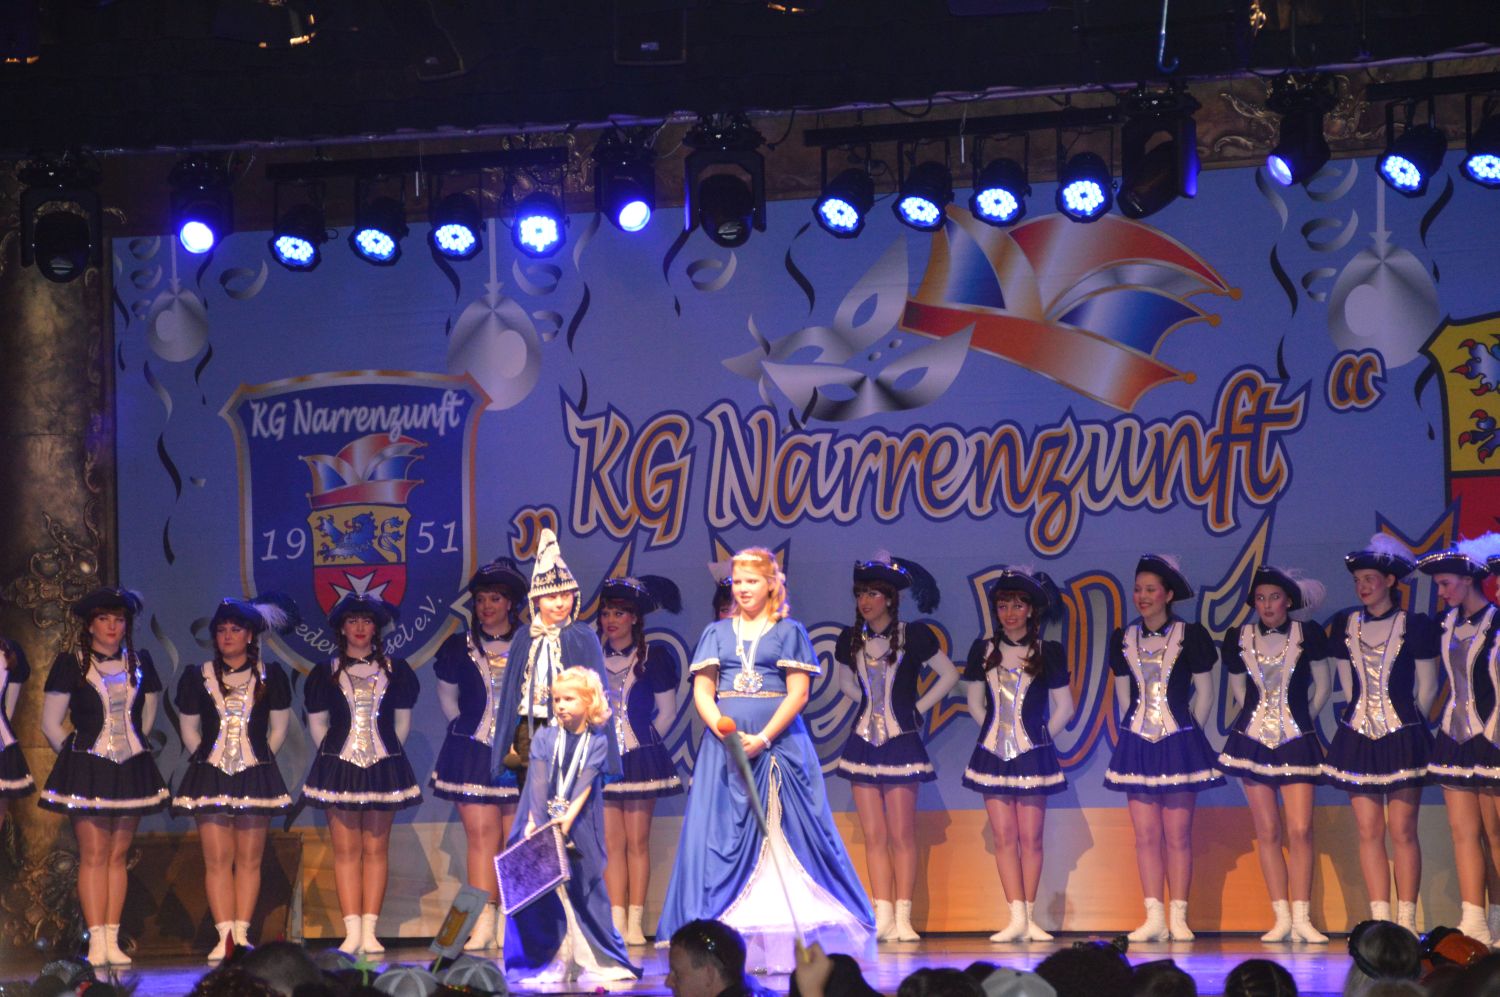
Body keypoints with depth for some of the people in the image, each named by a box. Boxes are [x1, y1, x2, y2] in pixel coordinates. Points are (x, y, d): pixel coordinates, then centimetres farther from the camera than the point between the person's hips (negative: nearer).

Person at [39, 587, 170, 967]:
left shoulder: (139, 662, 9)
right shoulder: (71, 664, -3)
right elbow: (50, 723, 0)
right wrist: (76, 754, 5)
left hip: (131, 769, 4)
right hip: (87, 768, -4)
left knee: (118, 856, 4)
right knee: (93, 856, -7)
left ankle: (113, 940, 5)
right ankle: (96, 941, -7)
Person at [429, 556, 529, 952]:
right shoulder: (459, 648, 9)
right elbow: (447, 695, 21)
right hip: (472, 751, 1)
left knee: (516, 837, -1)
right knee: (480, 832, -7)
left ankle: (509, 923, 2)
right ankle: (483, 923, -11)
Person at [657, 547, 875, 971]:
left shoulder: (788, 632, 5)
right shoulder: (717, 633, 13)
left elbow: (798, 694, -3)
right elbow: (702, 692, 7)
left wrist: (763, 738, -14)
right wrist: (722, 728, -12)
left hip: (778, 740, -2)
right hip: (725, 741, 3)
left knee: (784, 832, -6)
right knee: (723, 833, -2)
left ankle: (791, 933, -5)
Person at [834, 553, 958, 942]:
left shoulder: (913, 636, -5)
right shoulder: (851, 641, 7)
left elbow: (949, 675, 2)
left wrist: (918, 708, -1)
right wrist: (874, 705, 12)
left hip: (901, 742, -4)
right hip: (864, 742, 4)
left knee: (902, 836, -4)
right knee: (874, 836, 1)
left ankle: (903, 918, -3)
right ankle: (883, 918, 2)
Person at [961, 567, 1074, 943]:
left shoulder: (1048, 653, 1)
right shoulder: (984, 651, 6)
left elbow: (1064, 708, 6)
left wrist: (1039, 738, 5)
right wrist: (997, 733, 10)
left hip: (1033, 755, -2)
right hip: (993, 753, 2)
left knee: (1030, 838, -2)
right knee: (1004, 837, -2)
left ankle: (1029, 918, 2)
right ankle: (1017, 918, -3)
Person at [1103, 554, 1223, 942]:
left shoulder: (1190, 636, -1)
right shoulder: (1124, 639, 9)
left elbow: (1204, 692, 4)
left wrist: (1187, 732, 3)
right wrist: (1137, 726, 9)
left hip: (1179, 744, -3)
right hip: (1137, 743, 3)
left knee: (1178, 835, -3)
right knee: (1146, 835, 0)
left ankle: (1178, 918, -1)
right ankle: (1154, 917, 2)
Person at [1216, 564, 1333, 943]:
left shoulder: (1308, 635, -1)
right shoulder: (1238, 639, 5)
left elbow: (1322, 686, 9)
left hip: (1296, 741, -2)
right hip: (1252, 739, 2)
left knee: (1300, 830, -11)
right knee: (1267, 832, 1)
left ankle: (1302, 918, -7)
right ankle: (1282, 918, 4)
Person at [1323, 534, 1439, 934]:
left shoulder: (1414, 626, -3)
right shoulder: (1345, 625, 8)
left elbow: (1427, 686, 3)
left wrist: (1406, 721, 6)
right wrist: (1364, 714, 13)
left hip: (1403, 737, -4)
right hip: (1357, 736, 4)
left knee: (1402, 830, -5)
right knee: (1369, 831, 1)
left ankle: (1407, 920, -1)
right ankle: (1380, 919, 4)